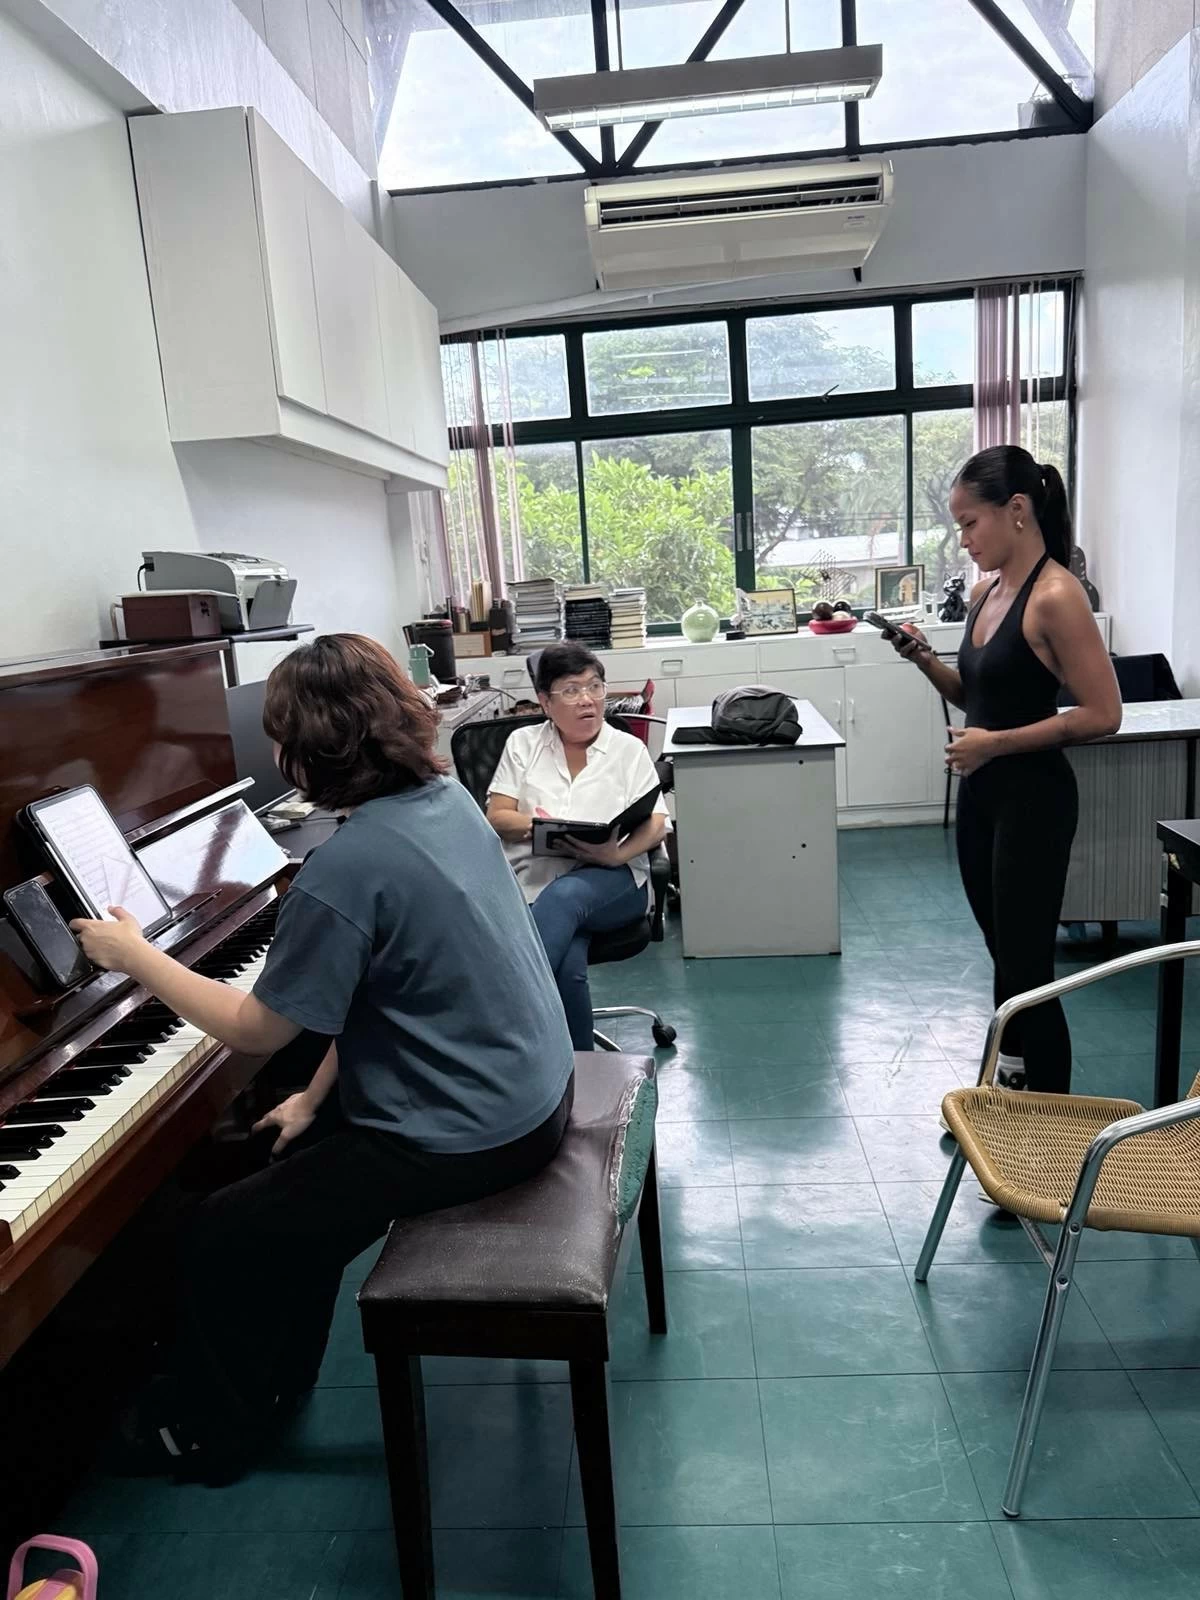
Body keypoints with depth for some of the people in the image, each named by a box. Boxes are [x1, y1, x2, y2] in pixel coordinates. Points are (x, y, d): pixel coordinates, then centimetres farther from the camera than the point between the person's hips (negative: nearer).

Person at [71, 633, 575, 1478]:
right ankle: (273, 1373, 44)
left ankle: (214, 1428, 32)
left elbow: (257, 1030, -14)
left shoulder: (344, 869, -26)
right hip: (536, 1085, 9)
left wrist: (135, 956, -2)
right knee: (300, 1167, 27)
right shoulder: (446, 797, 0)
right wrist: (317, 1094, 11)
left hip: (469, 1135, -9)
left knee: (220, 1240, 7)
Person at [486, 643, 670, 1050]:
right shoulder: (523, 743, 15)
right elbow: (496, 817, 10)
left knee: (564, 896, -38)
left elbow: (655, 823, 3)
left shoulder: (629, 749, 13)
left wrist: (619, 853, -19)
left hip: (612, 879, 0)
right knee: (568, 966, -32)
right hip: (535, 877, 0)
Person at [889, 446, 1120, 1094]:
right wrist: (924, 659, 1)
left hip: (1032, 797, -8)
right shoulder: (985, 591, 8)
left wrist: (997, 743, -20)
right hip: (980, 792, 8)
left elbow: (1102, 714, -19)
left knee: (1026, 968, 0)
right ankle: (1011, 1086, 37)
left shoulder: (1055, 596, -17)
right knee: (1005, 958, 20)